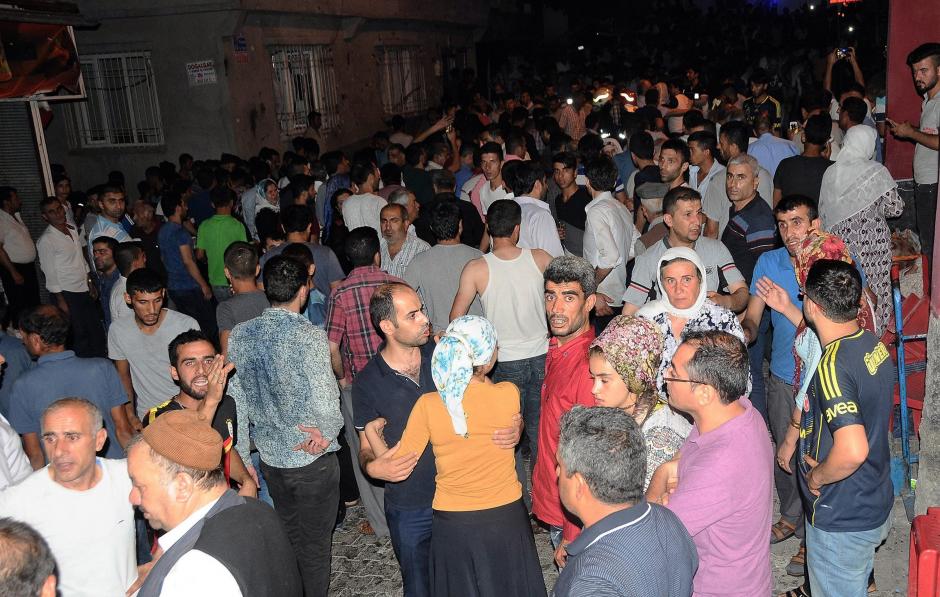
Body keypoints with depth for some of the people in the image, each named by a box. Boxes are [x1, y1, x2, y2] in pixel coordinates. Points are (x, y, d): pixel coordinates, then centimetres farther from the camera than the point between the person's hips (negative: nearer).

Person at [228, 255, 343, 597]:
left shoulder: (240, 334, -4)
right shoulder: (310, 337, -22)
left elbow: (236, 399, 2)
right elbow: (325, 400, -23)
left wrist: (242, 456, 11)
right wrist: (329, 432, -3)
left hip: (270, 456, 6)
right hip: (312, 457, -5)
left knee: (289, 536, 24)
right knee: (315, 543, 12)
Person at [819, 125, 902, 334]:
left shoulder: (831, 172, 1)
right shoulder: (876, 171, -9)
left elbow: (824, 211, 6)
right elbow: (895, 208, -5)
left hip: (840, 240, 3)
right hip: (872, 243, -3)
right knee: (873, 293, 8)